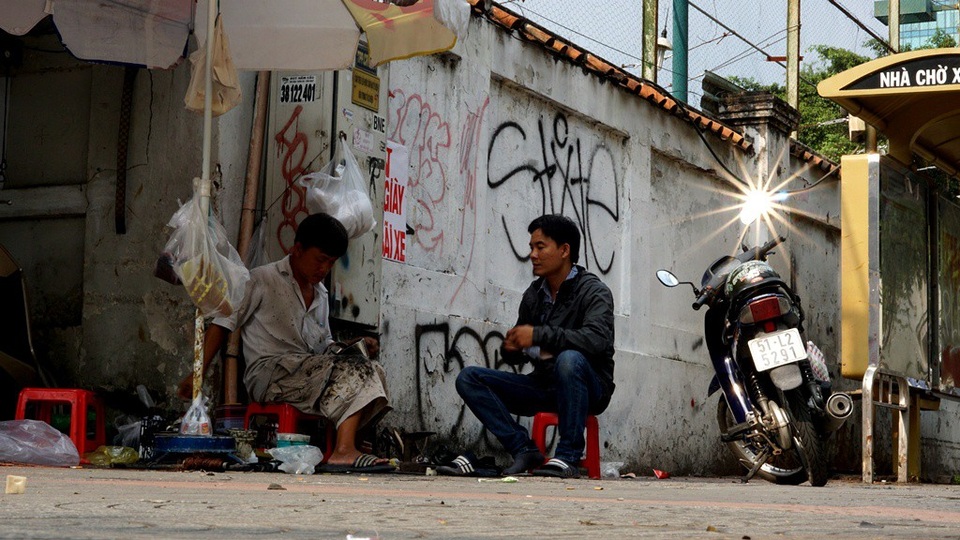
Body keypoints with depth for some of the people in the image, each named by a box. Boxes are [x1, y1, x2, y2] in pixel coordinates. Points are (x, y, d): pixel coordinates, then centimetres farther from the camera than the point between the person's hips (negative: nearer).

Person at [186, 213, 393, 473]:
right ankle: (344, 451, -40)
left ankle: (344, 450, -36)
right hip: (269, 373, -7)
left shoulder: (320, 293, 24)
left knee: (372, 371, -20)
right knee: (354, 370, -28)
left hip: (311, 370, 7)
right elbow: (222, 324, 0)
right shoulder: (263, 280, 3)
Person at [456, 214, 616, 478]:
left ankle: (569, 458, -30)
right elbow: (515, 353, 17)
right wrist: (511, 347, -9)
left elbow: (596, 339, -30)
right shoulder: (534, 294, 9)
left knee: (569, 359, -40)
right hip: (544, 386, 6)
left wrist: (539, 335, -31)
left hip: (590, 388, -6)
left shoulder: (593, 291, -9)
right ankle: (524, 450, -15)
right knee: (469, 379, -7)